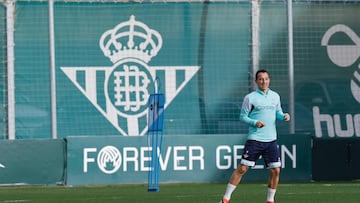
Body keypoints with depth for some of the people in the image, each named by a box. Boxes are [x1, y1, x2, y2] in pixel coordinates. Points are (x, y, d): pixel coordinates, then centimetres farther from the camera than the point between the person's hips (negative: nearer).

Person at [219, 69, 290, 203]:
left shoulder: (275, 96, 11)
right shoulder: (250, 97, -3)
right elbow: (243, 116, -2)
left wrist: (284, 116, -2)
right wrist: (255, 123, -19)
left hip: (271, 140, 5)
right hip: (254, 140, -5)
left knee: (275, 171, 1)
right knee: (242, 168, -9)